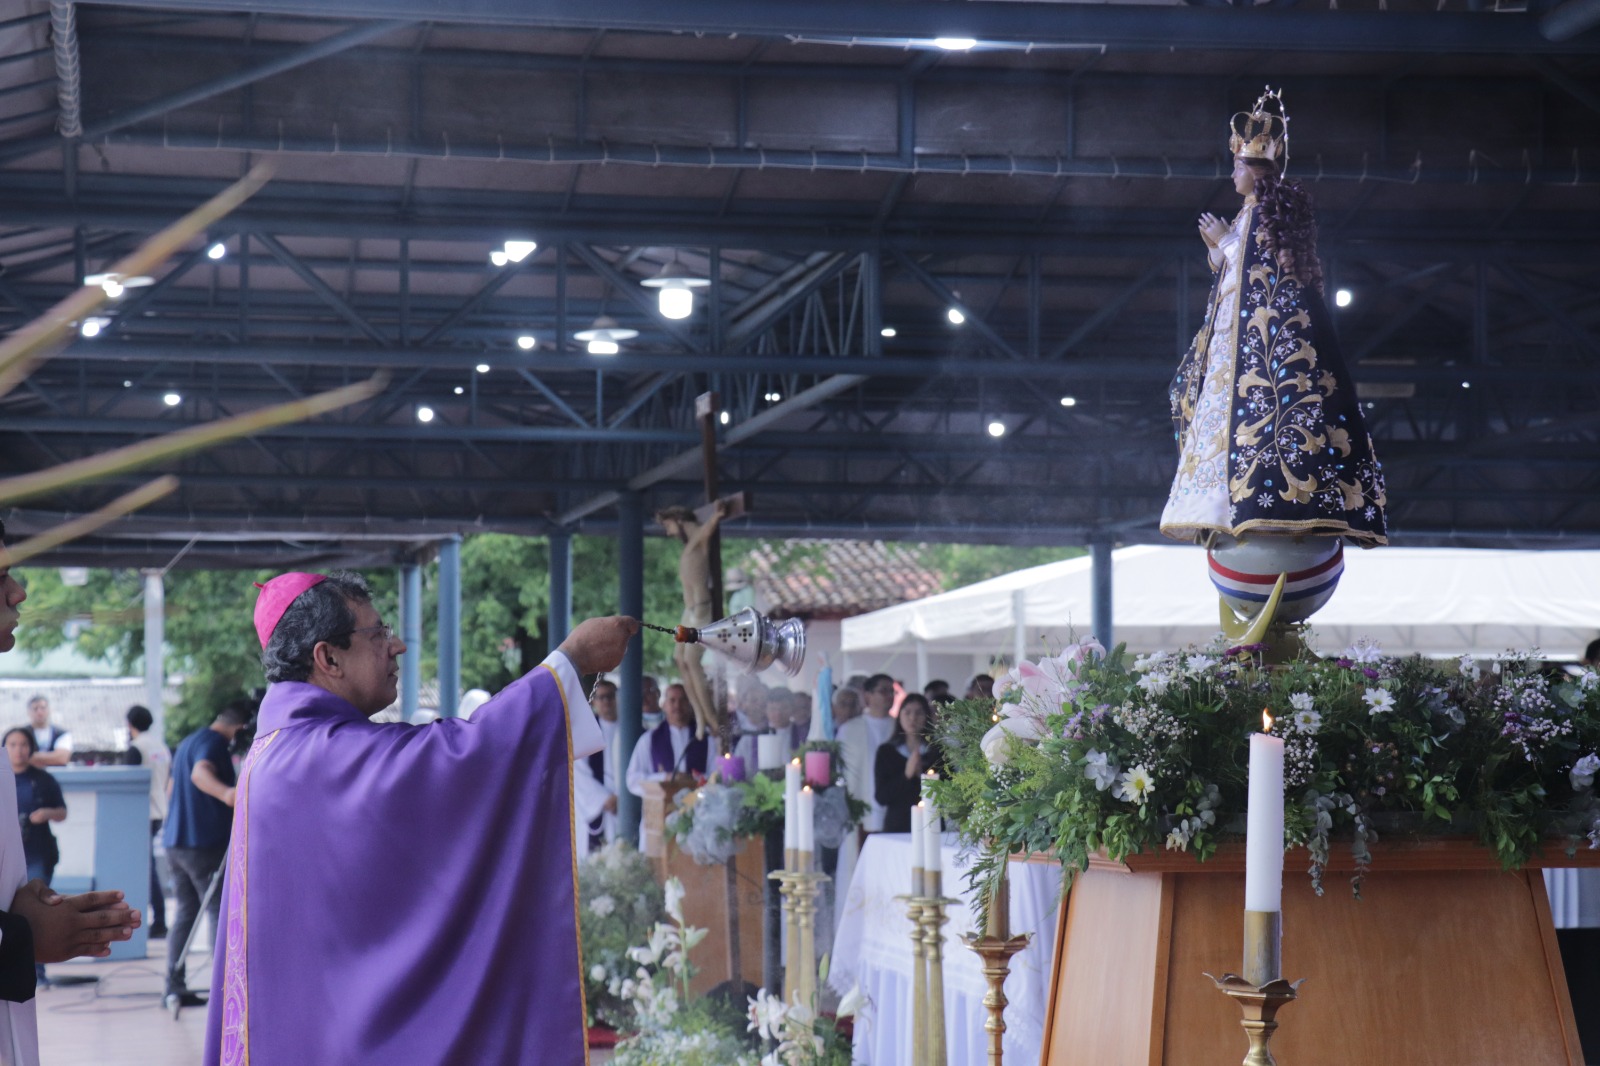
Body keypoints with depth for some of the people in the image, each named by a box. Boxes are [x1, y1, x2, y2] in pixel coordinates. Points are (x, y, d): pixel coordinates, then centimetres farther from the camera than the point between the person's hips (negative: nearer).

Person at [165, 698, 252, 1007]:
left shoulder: (188, 741, 18)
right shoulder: (214, 743, -12)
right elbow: (200, 772, -34)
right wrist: (226, 792, -53)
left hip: (176, 842, 9)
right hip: (205, 841, -9)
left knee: (186, 912, 12)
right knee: (221, 912, -5)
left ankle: (175, 987, 9)